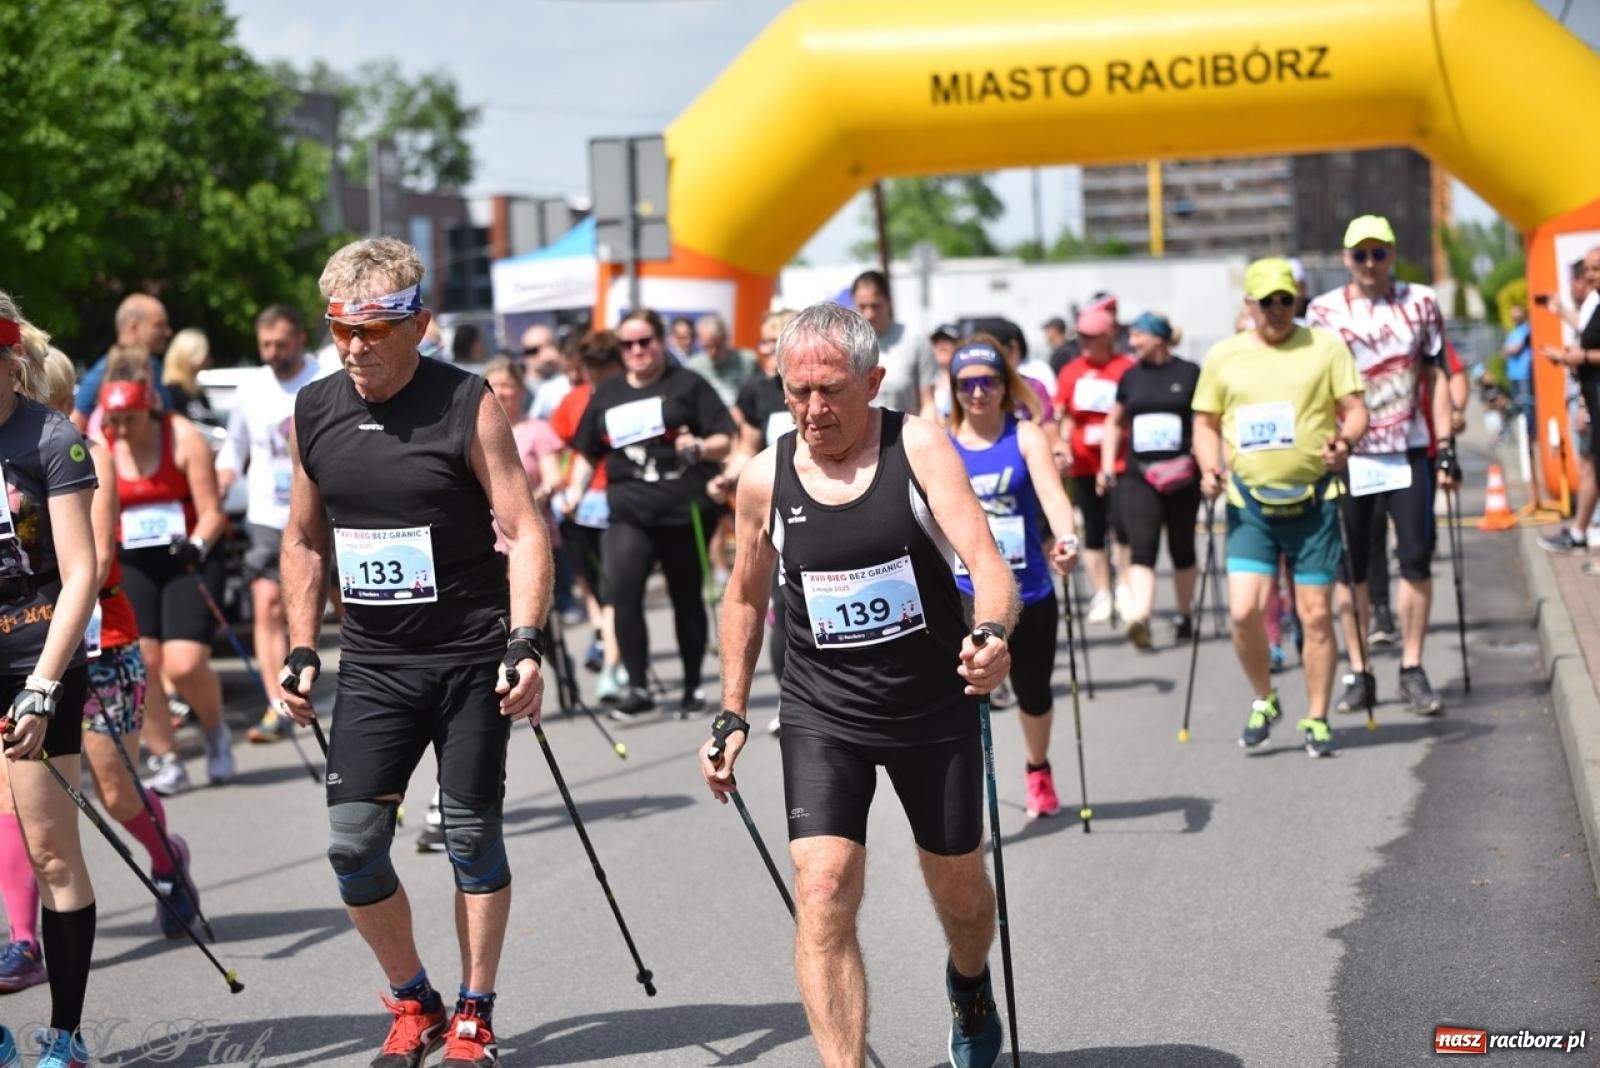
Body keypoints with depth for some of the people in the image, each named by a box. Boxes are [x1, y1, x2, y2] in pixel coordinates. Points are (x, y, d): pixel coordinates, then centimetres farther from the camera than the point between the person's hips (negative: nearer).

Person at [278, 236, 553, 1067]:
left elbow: (524, 531, -12)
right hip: (372, 663, 4)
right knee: (352, 844, -1)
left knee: (472, 836, 3)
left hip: (470, 657, -4)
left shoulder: (468, 405, -10)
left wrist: (525, 642, -22)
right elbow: (305, 540, 15)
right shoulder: (313, 413, 3)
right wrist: (302, 652, 10)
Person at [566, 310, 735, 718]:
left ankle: (693, 687, 22)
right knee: (622, 590, -18)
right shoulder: (606, 394, 15)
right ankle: (637, 686, -12)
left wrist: (700, 448, -20)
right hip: (628, 512, 2)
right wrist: (576, 490, 5)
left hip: (681, 511, -2)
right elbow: (587, 453, 21)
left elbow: (725, 442, 0)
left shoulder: (688, 385, 4)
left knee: (687, 600, 8)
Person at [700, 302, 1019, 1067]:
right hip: (822, 716, 1)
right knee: (822, 898, -18)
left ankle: (969, 985, 53)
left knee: (958, 890, 18)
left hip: (935, 709, 0)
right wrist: (732, 715, 10)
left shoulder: (918, 447, -13)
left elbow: (985, 562, -22)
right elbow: (745, 597, 11)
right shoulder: (765, 479, -5)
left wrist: (992, 634, -44)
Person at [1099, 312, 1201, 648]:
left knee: (1181, 548, 11)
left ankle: (1185, 615, 27)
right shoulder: (1130, 377, 11)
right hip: (1139, 475, 2)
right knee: (1142, 547, -14)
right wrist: (1107, 467, 16)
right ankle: (1140, 617, -27)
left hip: (1181, 477, -2)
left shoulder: (1189, 374, 1)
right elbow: (1114, 422, 22)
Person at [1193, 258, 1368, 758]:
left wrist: (1344, 440, -19)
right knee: (1244, 610, -11)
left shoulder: (1325, 347, 3)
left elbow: (1355, 410, 2)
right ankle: (1264, 701, 14)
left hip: (1313, 499, -1)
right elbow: (1206, 421, 14)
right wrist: (1209, 468, -4)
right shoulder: (1223, 356, 7)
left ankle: (1316, 720, 15)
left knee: (1315, 613, 2)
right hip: (1249, 502, 1)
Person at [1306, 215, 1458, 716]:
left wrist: (1446, 447, 1)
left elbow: (1437, 378, 7)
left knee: (1417, 559, -3)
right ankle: (1358, 674, 10)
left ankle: (1412, 670, 4)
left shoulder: (1421, 303, 5)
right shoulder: (1324, 311, 2)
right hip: (1348, 454, 0)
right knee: (1350, 567, 2)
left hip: (1409, 450, 0)